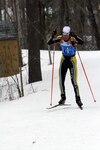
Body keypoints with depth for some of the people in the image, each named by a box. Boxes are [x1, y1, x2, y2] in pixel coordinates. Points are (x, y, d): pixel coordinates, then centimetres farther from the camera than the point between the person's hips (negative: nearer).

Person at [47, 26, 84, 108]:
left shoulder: (72, 39, -21)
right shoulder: (60, 39, -8)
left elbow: (81, 42, -37)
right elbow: (49, 43, -9)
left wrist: (75, 36, -51)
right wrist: (53, 37, -27)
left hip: (72, 61, -4)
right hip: (63, 60, 4)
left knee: (74, 81, -9)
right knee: (61, 80, 1)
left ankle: (78, 98, 4)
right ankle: (63, 97, 18)